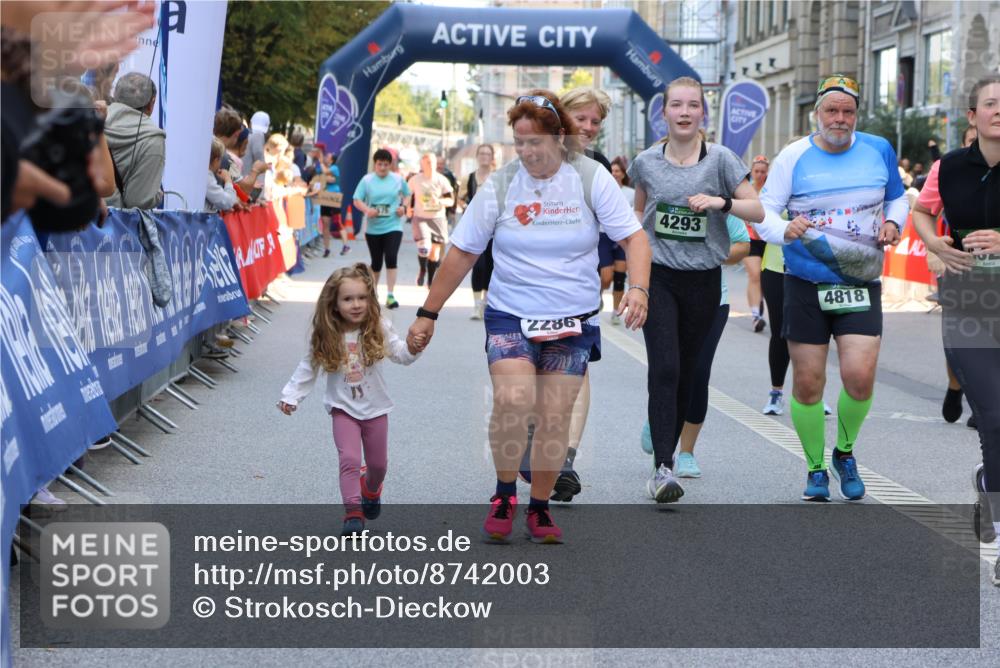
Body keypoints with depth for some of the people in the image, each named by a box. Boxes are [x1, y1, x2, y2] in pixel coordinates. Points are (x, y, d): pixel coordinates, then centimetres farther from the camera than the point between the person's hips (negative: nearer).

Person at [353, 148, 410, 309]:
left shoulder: (398, 179, 1)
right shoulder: (367, 180, -2)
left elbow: (407, 195, 16)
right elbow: (357, 201, -4)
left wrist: (404, 207, -3)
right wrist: (367, 210, -22)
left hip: (393, 226, -1)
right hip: (373, 228, 1)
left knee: (391, 258, -16)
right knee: (376, 262, 10)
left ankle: (390, 295, -14)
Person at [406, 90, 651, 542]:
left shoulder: (591, 178, -5)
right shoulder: (499, 186, -5)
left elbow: (632, 237, -4)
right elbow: (462, 252, 1)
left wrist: (638, 288, -22)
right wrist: (427, 313, 3)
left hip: (573, 322, 1)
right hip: (510, 317, -1)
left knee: (555, 418, 2)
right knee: (512, 403, -21)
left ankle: (539, 509, 20)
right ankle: (504, 494, 2)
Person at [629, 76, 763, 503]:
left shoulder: (720, 159, -3)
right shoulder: (647, 162, 2)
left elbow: (758, 211, -5)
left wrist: (723, 202, -21)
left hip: (703, 280, 1)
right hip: (658, 276, 0)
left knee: (685, 374, 9)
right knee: (664, 369, -14)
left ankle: (666, 458, 26)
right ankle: (663, 469, -18)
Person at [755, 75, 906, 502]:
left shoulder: (878, 150, 5)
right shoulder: (793, 157, -1)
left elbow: (897, 197, 20)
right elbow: (763, 211, -3)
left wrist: (893, 222, -1)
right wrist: (785, 230, -24)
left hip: (860, 281, 1)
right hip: (805, 283, 0)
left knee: (860, 375, -14)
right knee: (807, 383, 1)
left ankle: (845, 452, 14)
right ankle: (816, 468, 21)